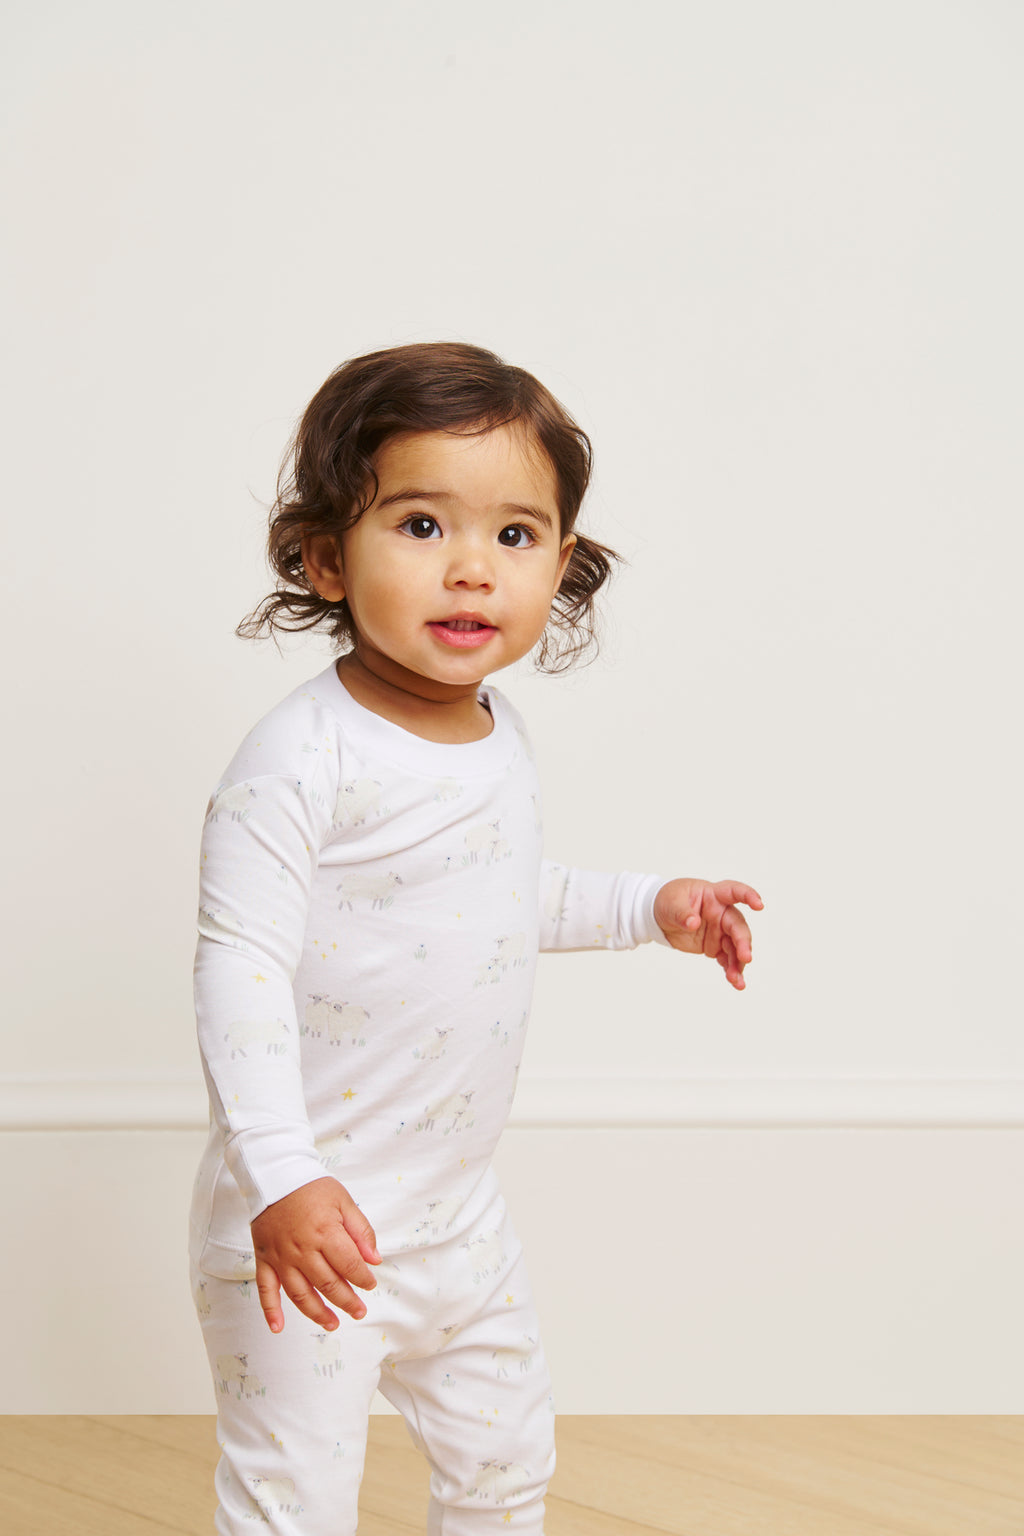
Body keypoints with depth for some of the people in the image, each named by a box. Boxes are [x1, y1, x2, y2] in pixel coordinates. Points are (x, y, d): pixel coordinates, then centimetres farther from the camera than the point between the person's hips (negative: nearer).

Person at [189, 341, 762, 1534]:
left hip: (457, 1211, 8)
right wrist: (279, 1173, -31)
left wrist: (645, 907, 20)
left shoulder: (501, 742, 3)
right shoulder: (303, 756, -23)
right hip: (308, 1219, -7)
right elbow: (239, 966, -25)